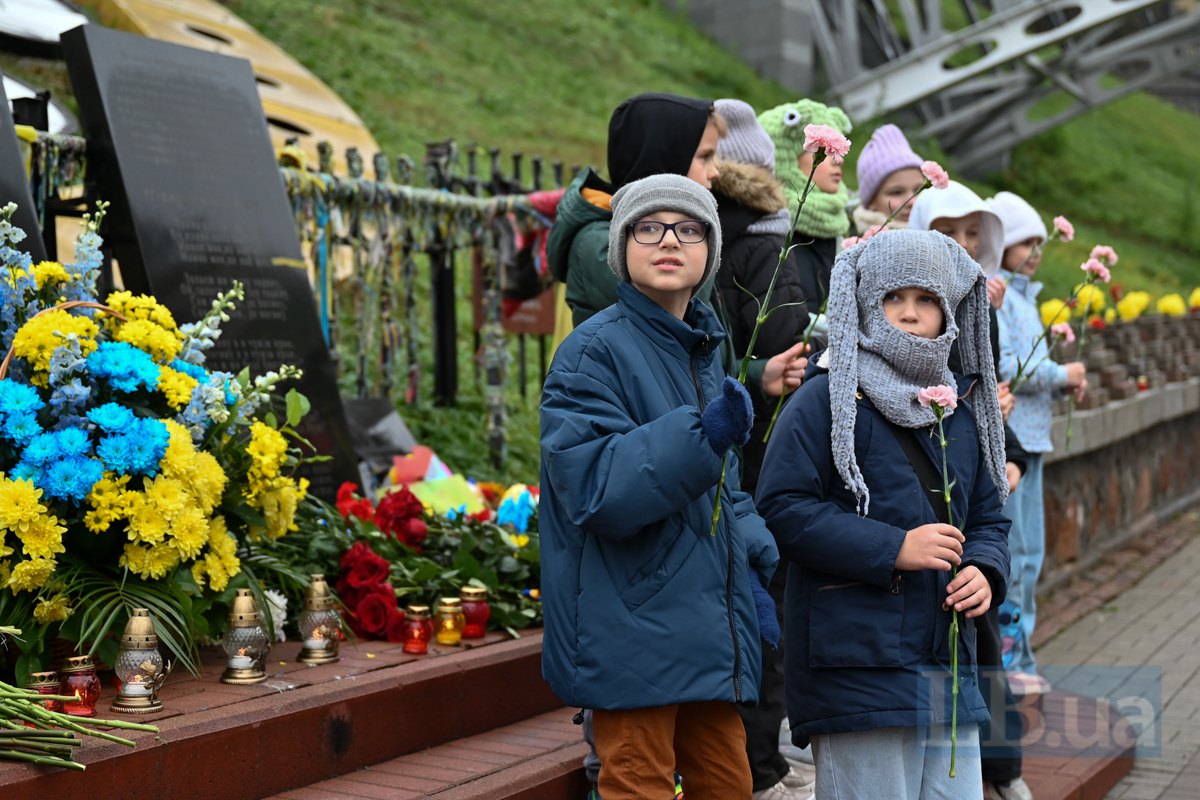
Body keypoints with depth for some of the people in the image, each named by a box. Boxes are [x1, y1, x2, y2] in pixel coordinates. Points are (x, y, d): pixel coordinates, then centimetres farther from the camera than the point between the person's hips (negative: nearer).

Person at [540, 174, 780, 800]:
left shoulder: (704, 350, 14)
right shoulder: (593, 350, -10)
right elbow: (594, 487, -22)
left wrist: (753, 566, 10)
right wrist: (701, 436, -32)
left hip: (709, 627, 8)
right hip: (633, 632, -8)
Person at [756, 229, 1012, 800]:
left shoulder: (961, 410, 17)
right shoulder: (827, 400, -6)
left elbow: (987, 516, 24)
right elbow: (781, 508, -14)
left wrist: (985, 571, 1)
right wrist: (892, 549, -18)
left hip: (949, 667, 7)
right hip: (857, 664, -7)